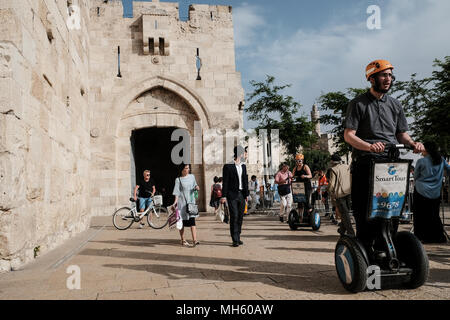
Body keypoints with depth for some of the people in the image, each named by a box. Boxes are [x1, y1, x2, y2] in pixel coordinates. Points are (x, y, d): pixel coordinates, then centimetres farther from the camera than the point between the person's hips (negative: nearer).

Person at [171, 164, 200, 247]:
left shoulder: (192, 176, 9)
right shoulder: (178, 180, -2)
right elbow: (177, 192, -6)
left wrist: (196, 187, -3)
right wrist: (175, 201, -19)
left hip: (191, 202, 3)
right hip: (182, 203, -3)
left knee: (192, 221, -7)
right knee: (182, 221, 4)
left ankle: (194, 240, -11)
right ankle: (183, 240, 14)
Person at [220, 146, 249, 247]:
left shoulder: (243, 166, 15)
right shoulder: (228, 166, -5)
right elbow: (225, 182, -6)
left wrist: (246, 194, 14)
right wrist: (224, 196, -11)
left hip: (241, 195, 6)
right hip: (232, 195, -6)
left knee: (240, 217, 8)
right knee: (234, 217, -7)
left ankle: (238, 238, 19)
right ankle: (235, 240, 0)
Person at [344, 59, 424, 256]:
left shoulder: (395, 105, 20)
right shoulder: (358, 104, 4)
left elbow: (402, 134, 20)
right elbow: (348, 135, -5)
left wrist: (412, 143, -3)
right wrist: (370, 146, -23)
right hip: (365, 163, -5)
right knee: (365, 210, -7)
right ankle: (364, 249, 2)